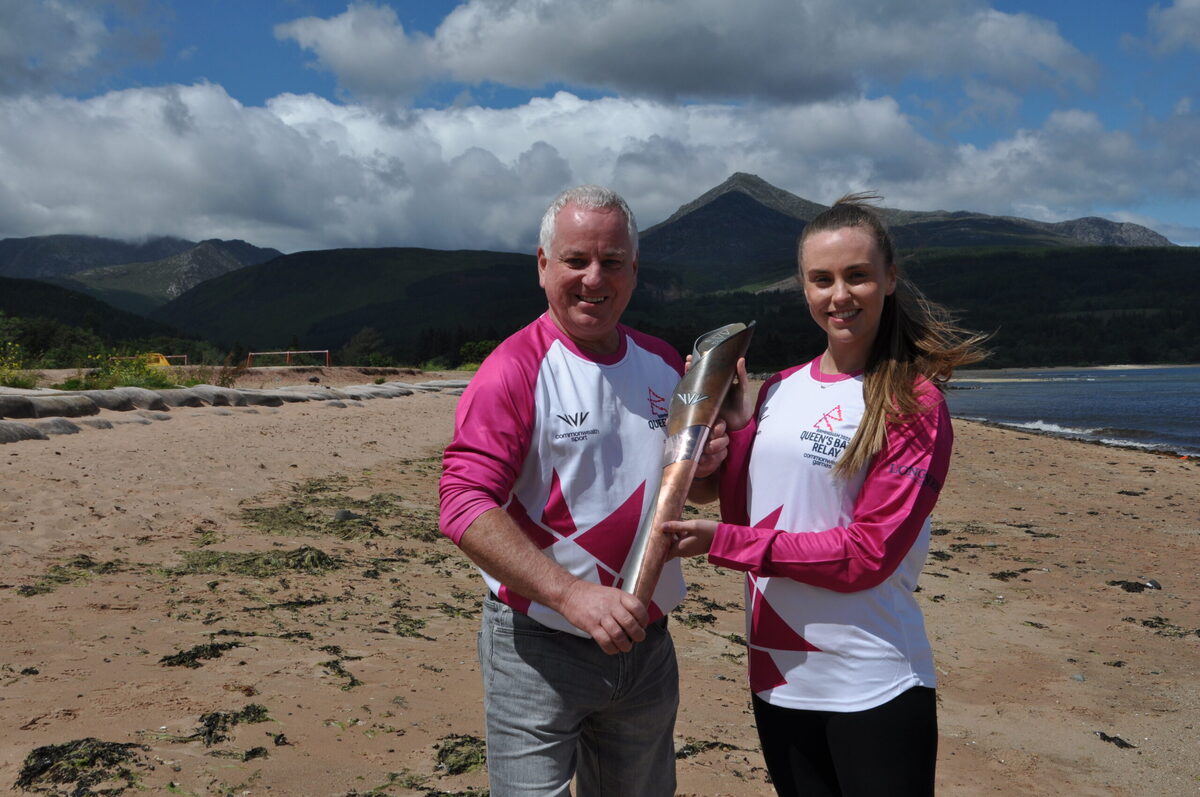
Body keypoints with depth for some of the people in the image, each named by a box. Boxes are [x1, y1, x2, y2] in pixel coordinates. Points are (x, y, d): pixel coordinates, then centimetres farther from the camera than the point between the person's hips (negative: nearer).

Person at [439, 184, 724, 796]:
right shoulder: (515, 370, -14)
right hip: (538, 648, -6)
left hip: (647, 646, 6)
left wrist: (705, 464, -7)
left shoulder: (664, 364, 5)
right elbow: (464, 508, -23)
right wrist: (572, 594, -32)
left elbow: (696, 489, 17)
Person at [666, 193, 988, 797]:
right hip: (777, 677, 6)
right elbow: (740, 516, 6)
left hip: (872, 688, -5)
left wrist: (723, 543, -17)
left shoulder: (914, 402, -10)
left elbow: (868, 554, -16)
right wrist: (738, 426, -6)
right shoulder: (780, 390, 7)